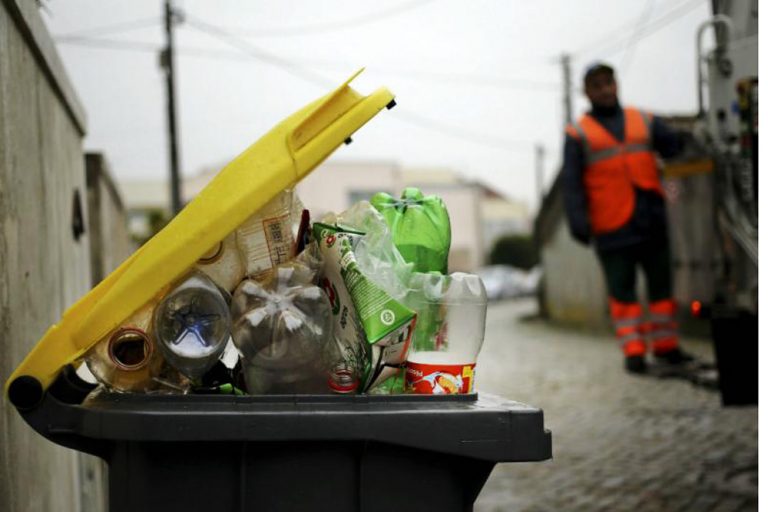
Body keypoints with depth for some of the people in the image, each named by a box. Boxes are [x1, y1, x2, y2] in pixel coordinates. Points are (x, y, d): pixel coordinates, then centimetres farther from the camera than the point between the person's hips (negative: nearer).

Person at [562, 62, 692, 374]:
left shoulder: (644, 122, 15)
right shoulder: (579, 134, 5)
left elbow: (672, 146, 5)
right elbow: (573, 183, -2)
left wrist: (687, 142, -16)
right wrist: (578, 222, -12)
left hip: (651, 220, 3)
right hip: (611, 226, -3)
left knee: (660, 281, 8)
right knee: (621, 288, -2)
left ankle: (665, 345, 18)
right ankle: (633, 351, 2)